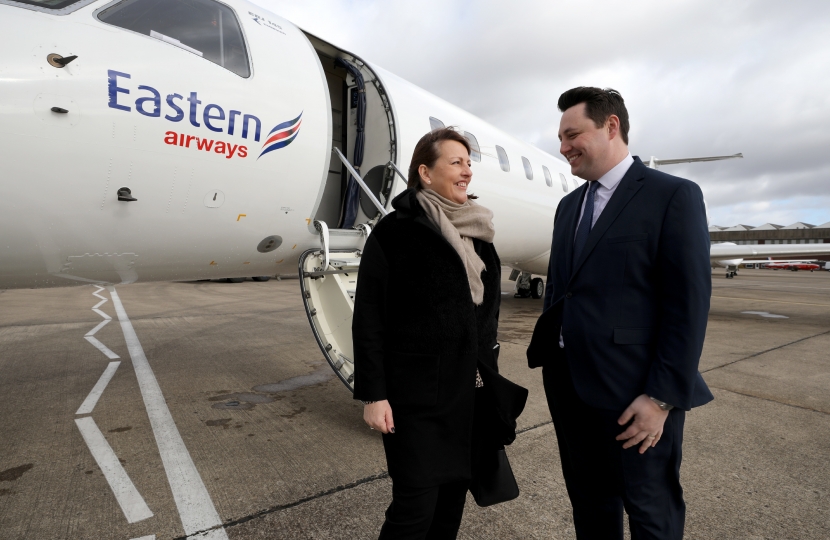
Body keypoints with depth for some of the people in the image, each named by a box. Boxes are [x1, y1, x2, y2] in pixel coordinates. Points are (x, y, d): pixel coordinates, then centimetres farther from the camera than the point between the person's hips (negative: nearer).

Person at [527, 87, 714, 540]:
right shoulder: (569, 205, 12)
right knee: (588, 502, 21)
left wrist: (662, 397, -16)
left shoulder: (674, 196, -8)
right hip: (568, 383, 6)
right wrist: (547, 358, 11)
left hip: (632, 392, -6)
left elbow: (688, 304, -13)